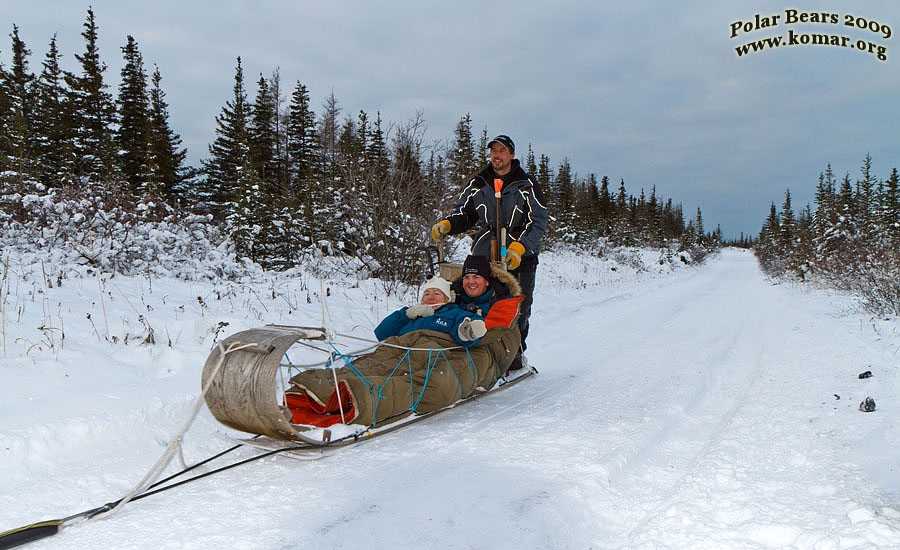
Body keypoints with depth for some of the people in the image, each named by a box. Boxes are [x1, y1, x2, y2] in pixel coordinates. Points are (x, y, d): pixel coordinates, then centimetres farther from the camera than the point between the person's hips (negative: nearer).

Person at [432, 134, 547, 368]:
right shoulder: (478, 184, 13)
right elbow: (464, 214, 19)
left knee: (517, 311, -1)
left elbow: (538, 221, -3)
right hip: (484, 256, 2)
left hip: (520, 257, -2)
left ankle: (515, 353, 15)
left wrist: (520, 247, -19)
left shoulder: (527, 185, 3)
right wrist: (447, 224, -3)